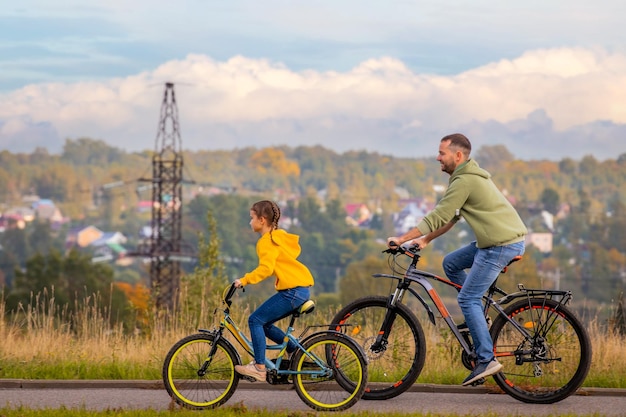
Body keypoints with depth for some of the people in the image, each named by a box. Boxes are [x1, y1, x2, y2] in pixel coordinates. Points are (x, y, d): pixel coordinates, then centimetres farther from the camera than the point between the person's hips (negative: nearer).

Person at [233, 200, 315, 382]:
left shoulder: (267, 241, -11)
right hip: (302, 289, 10)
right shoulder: (279, 236, 19)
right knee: (264, 323, 15)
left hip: (293, 290, -10)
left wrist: (244, 280, -25)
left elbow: (266, 268, -25)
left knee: (256, 320, -7)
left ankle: (259, 367, -8)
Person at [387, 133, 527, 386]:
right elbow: (450, 218, 23)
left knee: (467, 298, -8)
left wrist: (402, 239, -11)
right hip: (496, 240, 10)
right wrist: (425, 239, 20)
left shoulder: (464, 181, -15)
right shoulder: (469, 176, 17)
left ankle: (486, 360, -9)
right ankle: (479, 320, 19)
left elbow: (438, 217, -16)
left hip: (502, 245, -10)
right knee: (451, 263, 18)